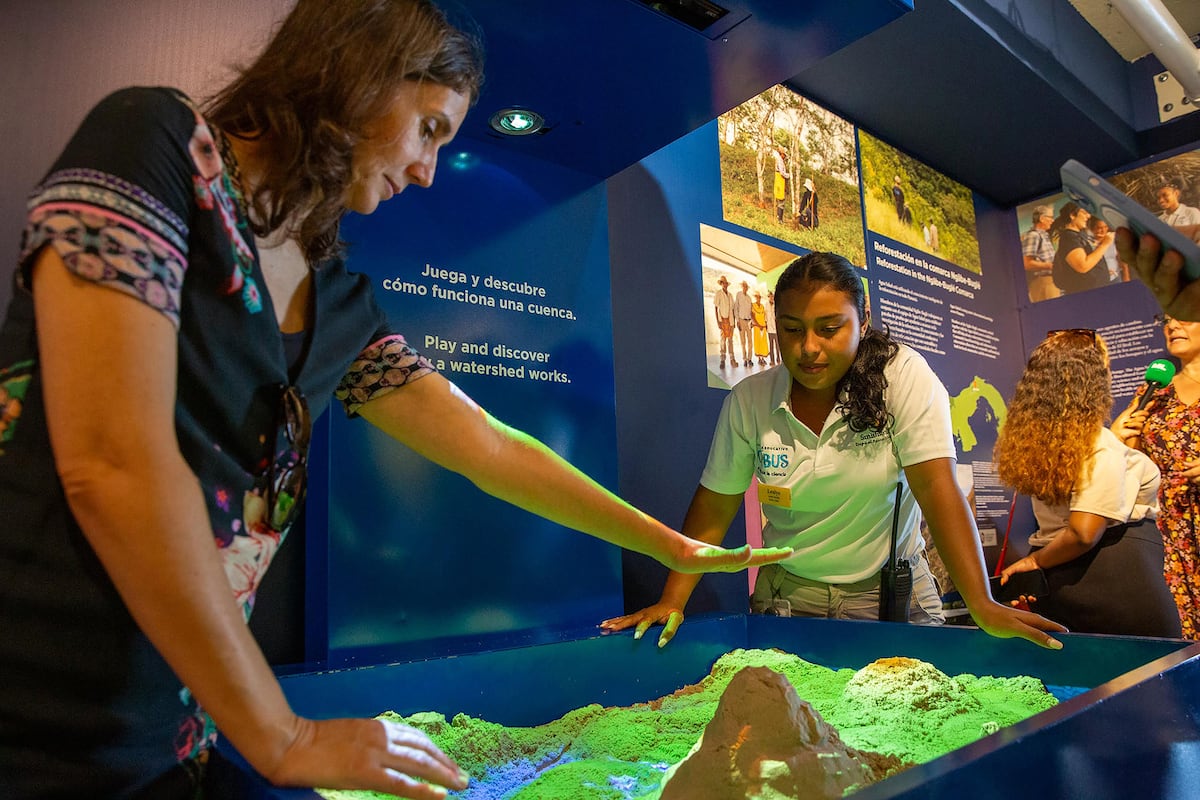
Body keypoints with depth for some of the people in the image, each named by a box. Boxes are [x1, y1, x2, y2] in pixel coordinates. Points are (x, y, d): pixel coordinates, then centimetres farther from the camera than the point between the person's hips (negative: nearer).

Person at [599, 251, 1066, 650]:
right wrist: (671, 602, -11)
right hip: (787, 594, 1)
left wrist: (983, 606, -28)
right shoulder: (748, 400, -8)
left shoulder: (904, 376, -13)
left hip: (892, 593, -1)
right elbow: (714, 509, -5)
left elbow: (936, 487, -20)